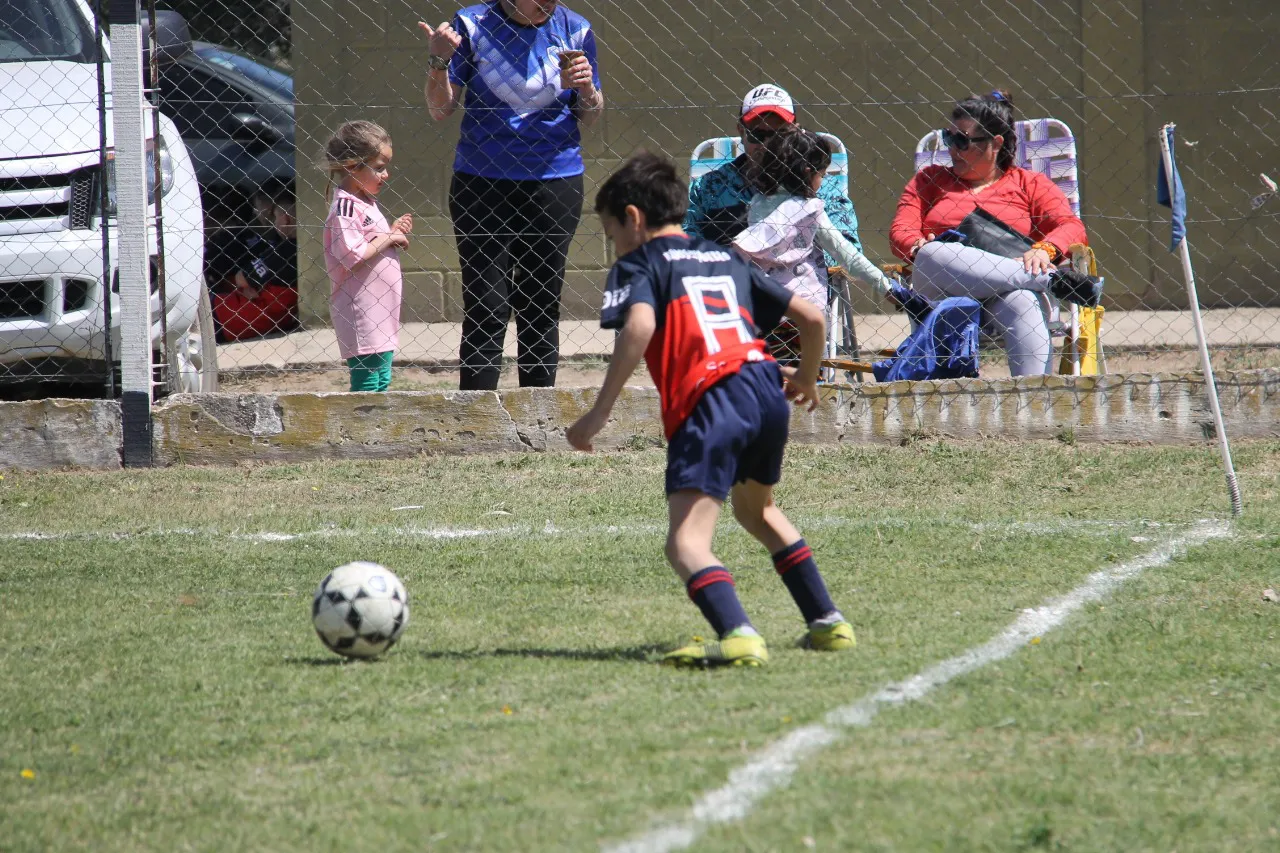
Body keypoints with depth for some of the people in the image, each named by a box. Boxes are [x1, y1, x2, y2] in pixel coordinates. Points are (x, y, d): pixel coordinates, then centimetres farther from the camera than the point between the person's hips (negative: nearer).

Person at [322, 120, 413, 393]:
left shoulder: (367, 203, 15)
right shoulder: (346, 207, -16)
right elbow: (352, 256, -27)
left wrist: (393, 233, 7)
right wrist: (388, 238, -16)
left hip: (380, 312, 10)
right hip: (361, 315, -10)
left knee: (382, 381, 13)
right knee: (367, 381, -9)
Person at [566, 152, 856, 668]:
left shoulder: (639, 265, 9)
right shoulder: (727, 261, 28)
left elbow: (639, 326, -14)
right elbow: (811, 318, 26)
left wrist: (599, 414, -12)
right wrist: (806, 379, 45)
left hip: (709, 402, -7)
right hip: (766, 386, 7)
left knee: (686, 542, -13)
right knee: (757, 510, 33)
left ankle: (738, 636, -37)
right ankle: (827, 623, 34)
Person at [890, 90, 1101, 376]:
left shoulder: (1031, 185, 19)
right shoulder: (929, 180, 25)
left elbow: (1073, 229, 4)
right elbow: (901, 232, 12)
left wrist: (1044, 249, -19)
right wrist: (919, 248, -13)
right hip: (943, 297, 1)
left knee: (1022, 303, -39)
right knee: (933, 255, -34)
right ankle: (1051, 279, -33)